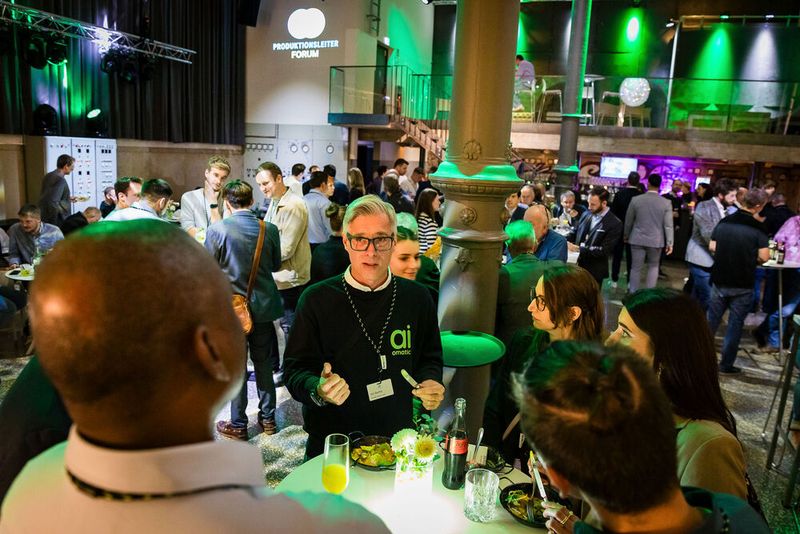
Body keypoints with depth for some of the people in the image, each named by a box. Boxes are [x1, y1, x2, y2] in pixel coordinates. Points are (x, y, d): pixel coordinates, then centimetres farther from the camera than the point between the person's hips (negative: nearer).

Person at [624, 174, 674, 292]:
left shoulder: (636, 199, -6)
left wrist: (626, 235, 18)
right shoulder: (666, 203, -7)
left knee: (636, 268, 7)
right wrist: (670, 243, 0)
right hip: (656, 240, 0)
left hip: (637, 239, 0)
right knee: (653, 266, 16)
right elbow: (668, 225, -7)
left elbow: (628, 220, 4)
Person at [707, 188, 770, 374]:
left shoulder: (724, 222, 0)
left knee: (712, 319, 16)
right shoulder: (758, 228, -13)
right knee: (735, 324, 7)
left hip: (720, 280, 4)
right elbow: (764, 257, -14)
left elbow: (712, 247, 5)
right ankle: (726, 364, 12)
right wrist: (751, 259, 6)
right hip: (743, 285, -4)